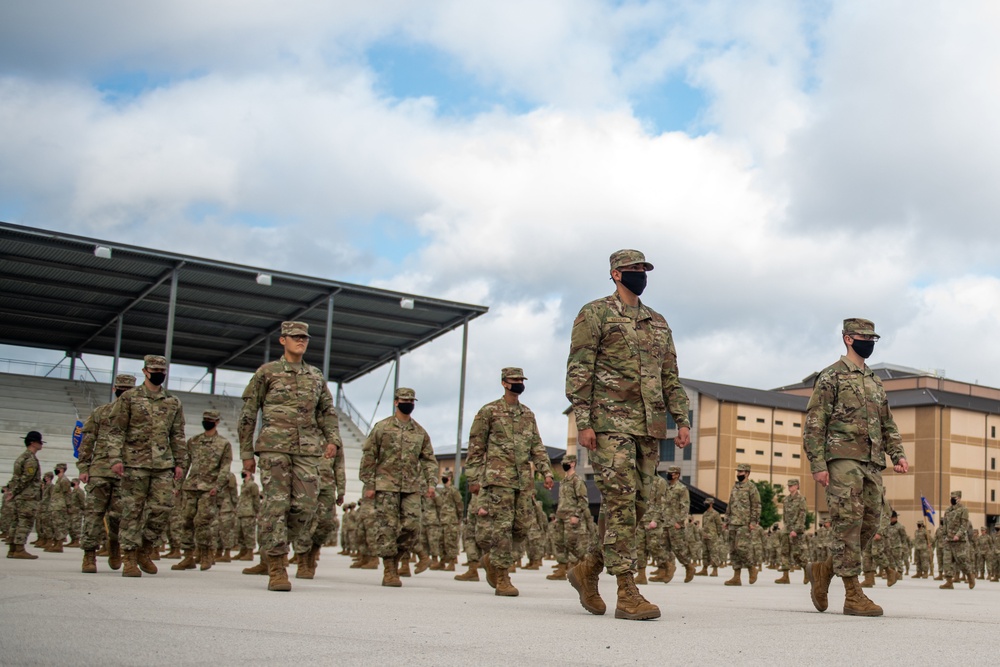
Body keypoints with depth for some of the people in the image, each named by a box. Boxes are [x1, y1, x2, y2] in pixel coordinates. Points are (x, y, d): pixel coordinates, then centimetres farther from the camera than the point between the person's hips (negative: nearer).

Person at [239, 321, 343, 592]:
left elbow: (328, 412, 20)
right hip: (274, 446, -4)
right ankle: (276, 569, -7)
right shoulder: (266, 372, 7)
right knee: (276, 504, -10)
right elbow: (248, 414, 7)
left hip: (308, 450, 4)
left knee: (305, 505, -3)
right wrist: (246, 453, 3)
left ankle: (269, 556, 14)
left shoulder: (317, 377, 19)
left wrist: (333, 440, 1)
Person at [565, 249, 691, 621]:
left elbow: (671, 377, 20)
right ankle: (627, 593, -9)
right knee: (620, 502, -11)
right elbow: (578, 370, -6)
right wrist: (582, 422, -14)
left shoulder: (658, 323, 20)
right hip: (610, 423, -7)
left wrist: (682, 420, 9)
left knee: (637, 505, 7)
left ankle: (588, 570, 23)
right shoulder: (595, 314, 1)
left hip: (649, 426, 7)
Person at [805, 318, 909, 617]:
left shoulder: (875, 382, 22)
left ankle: (824, 570, 22)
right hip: (843, 460, -7)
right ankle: (853, 595, -8)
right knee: (849, 523, -10)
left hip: (872, 464, 8)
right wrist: (817, 464, -14)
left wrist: (898, 455, 8)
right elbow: (814, 423, -7)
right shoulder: (831, 376, -1)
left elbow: (888, 424, 25)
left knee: (869, 526, 5)